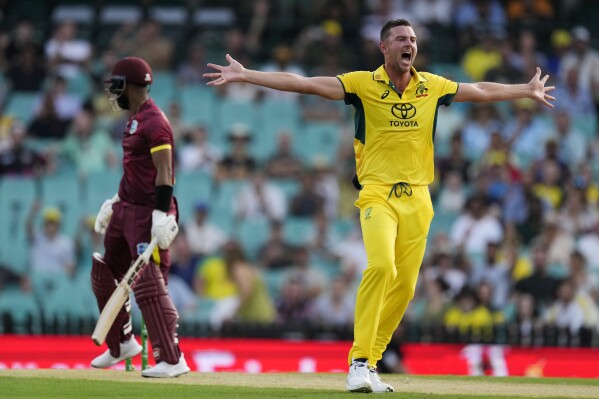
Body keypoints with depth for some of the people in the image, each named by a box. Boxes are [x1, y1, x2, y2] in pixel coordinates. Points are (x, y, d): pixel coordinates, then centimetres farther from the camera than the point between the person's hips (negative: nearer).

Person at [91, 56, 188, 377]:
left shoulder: (154, 122, -16)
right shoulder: (134, 120, 15)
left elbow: (164, 173, -22)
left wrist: (162, 215, -27)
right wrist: (114, 204, 25)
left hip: (148, 213, -11)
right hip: (126, 209, 11)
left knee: (148, 285, -14)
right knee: (103, 276, 17)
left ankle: (172, 360, -13)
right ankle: (121, 344, 33)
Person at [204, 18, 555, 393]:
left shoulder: (432, 86, 9)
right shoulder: (363, 84, -2)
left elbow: (480, 91, 25)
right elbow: (303, 83, -8)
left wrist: (526, 91, 35)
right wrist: (245, 75, -14)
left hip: (417, 198, 4)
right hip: (377, 194, -4)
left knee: (405, 285, 1)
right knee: (381, 267, -25)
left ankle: (370, 363, 13)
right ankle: (359, 362, -21)